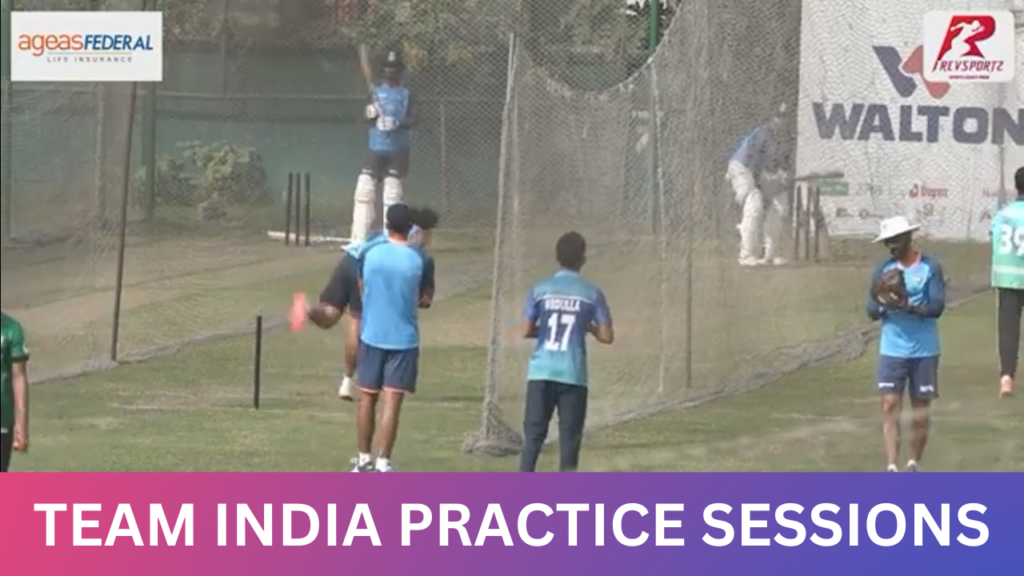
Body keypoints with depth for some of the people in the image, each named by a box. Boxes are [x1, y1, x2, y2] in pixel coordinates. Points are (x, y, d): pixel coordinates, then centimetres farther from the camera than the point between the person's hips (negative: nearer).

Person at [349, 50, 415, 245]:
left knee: (393, 192, -5)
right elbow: (368, 119, 8)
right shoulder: (376, 92, 12)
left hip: (397, 150, -2)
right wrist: (370, 114, -16)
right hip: (376, 149, 2)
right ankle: (358, 240, -3)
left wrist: (397, 122, -27)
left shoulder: (405, 94, 4)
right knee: (364, 188, -6)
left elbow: (410, 121, -7)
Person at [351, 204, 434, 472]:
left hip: (371, 336, 2)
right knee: (392, 402, -3)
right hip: (403, 339, -2)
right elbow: (426, 299, 1)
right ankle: (382, 463, -8)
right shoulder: (421, 260, -9)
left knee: (367, 398, 13)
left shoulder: (369, 254, -3)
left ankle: (364, 459, 19)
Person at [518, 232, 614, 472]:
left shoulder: (540, 290, 1)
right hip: (573, 374, -1)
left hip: (541, 372, 1)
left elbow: (526, 331, -1)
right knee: (569, 437, 4)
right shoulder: (592, 294, -1)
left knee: (534, 434, 4)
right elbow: (607, 336, -1)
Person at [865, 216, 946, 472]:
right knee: (890, 405, -9)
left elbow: (937, 307, -12)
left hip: (924, 352, -2)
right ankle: (892, 467, -12)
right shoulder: (884, 269, 4)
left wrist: (909, 306, -27)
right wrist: (882, 304, -21)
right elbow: (871, 311, 2)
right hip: (892, 351, 2)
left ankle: (914, 464, 22)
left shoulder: (931, 268, -4)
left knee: (921, 409, 6)